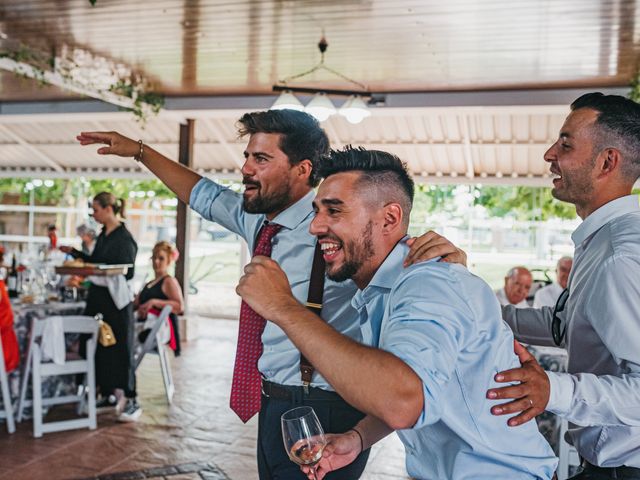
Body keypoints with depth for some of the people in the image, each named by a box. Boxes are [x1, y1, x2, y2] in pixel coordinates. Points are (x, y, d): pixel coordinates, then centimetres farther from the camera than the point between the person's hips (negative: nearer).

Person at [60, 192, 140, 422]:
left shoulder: (124, 238, -14)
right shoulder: (103, 235, 11)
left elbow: (128, 273, -18)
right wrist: (75, 253, 13)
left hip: (117, 300, -8)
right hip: (99, 298, 9)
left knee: (121, 349, -3)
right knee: (100, 347, 13)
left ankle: (131, 401, 5)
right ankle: (108, 394, 26)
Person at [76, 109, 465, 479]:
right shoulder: (255, 217, 2)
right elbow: (204, 194, 18)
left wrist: (447, 253, -45)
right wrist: (140, 150, 19)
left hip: (323, 413, -7)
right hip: (273, 407, 8)